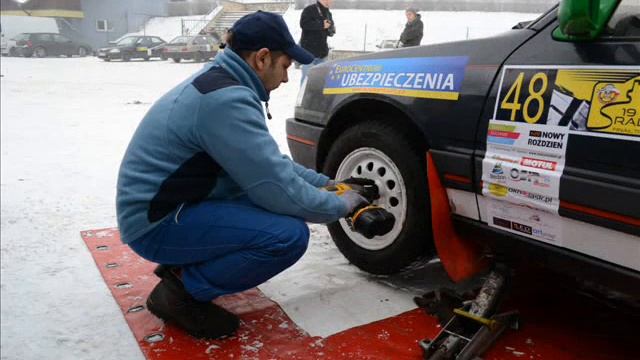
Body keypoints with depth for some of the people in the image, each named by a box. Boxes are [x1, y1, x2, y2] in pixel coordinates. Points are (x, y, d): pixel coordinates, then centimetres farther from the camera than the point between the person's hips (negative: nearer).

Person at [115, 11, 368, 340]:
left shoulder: (220, 81, 8)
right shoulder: (227, 100, -24)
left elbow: (270, 162, 16)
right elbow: (280, 190, -23)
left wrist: (326, 183, 13)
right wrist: (341, 205, -7)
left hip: (168, 205, 10)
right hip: (157, 223, -10)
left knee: (271, 200, 12)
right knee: (289, 234, -22)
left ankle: (183, 265, 14)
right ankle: (181, 291, -5)